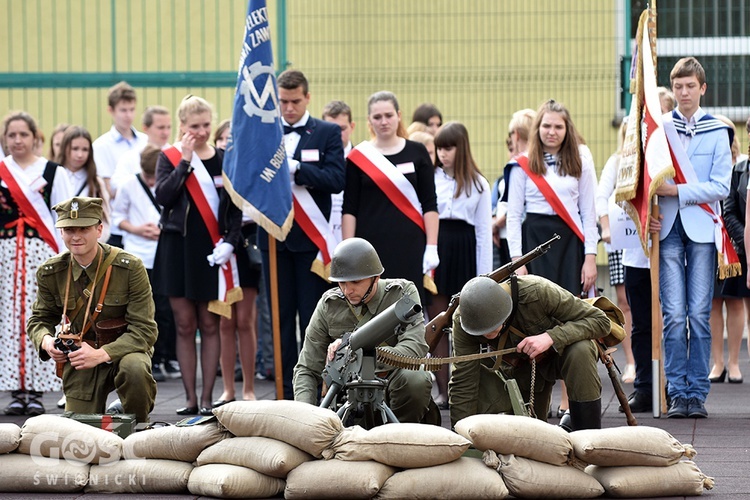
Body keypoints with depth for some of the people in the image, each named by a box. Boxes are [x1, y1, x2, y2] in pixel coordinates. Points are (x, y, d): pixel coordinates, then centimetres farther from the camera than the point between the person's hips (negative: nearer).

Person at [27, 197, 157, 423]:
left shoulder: (130, 268, -16)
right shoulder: (50, 273, -5)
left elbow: (144, 330, -17)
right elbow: (40, 319, 11)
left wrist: (102, 354, -31)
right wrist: (46, 341, -16)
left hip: (123, 350, -3)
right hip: (79, 358, 3)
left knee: (135, 369, -38)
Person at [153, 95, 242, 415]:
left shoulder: (224, 159, 6)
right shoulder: (170, 157, 3)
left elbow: (235, 208, 6)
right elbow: (164, 196, -13)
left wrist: (229, 242, -8)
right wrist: (186, 160, -14)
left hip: (211, 252, 0)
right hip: (178, 249, 0)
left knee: (209, 325, 3)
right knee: (185, 325, 2)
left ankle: (207, 398, 6)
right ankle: (190, 398, 6)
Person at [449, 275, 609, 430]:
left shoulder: (538, 291, -36)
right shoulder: (462, 320, -27)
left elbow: (601, 321, -31)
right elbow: (463, 383, -22)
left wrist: (551, 337, -44)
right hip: (520, 366, 3)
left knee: (580, 352, -37)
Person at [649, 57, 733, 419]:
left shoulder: (717, 131, 6)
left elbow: (720, 187, -1)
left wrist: (677, 191, -11)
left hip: (701, 227, -1)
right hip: (667, 228, 1)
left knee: (699, 314, -2)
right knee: (674, 315, -3)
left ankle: (697, 393, 2)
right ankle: (677, 393, 0)